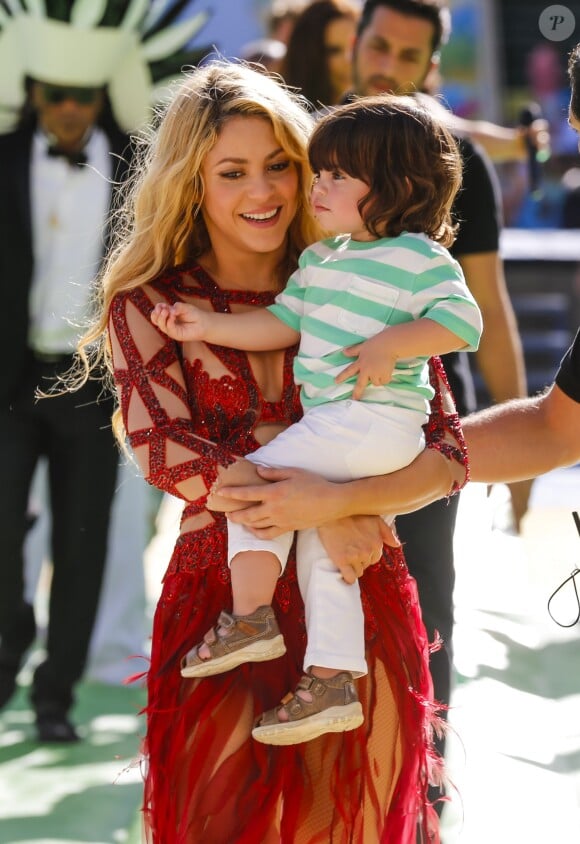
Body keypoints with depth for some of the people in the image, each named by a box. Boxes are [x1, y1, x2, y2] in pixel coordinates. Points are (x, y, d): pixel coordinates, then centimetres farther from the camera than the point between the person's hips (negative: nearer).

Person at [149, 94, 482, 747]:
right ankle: (332, 683, 7)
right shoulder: (319, 259, 19)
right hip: (332, 421, 9)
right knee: (320, 545, 7)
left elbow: (462, 319, -17)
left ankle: (250, 619, -8)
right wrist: (208, 327, 9)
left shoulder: (417, 257, -7)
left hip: (376, 418, -9)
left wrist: (390, 344, -24)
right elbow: (281, 323, 18)